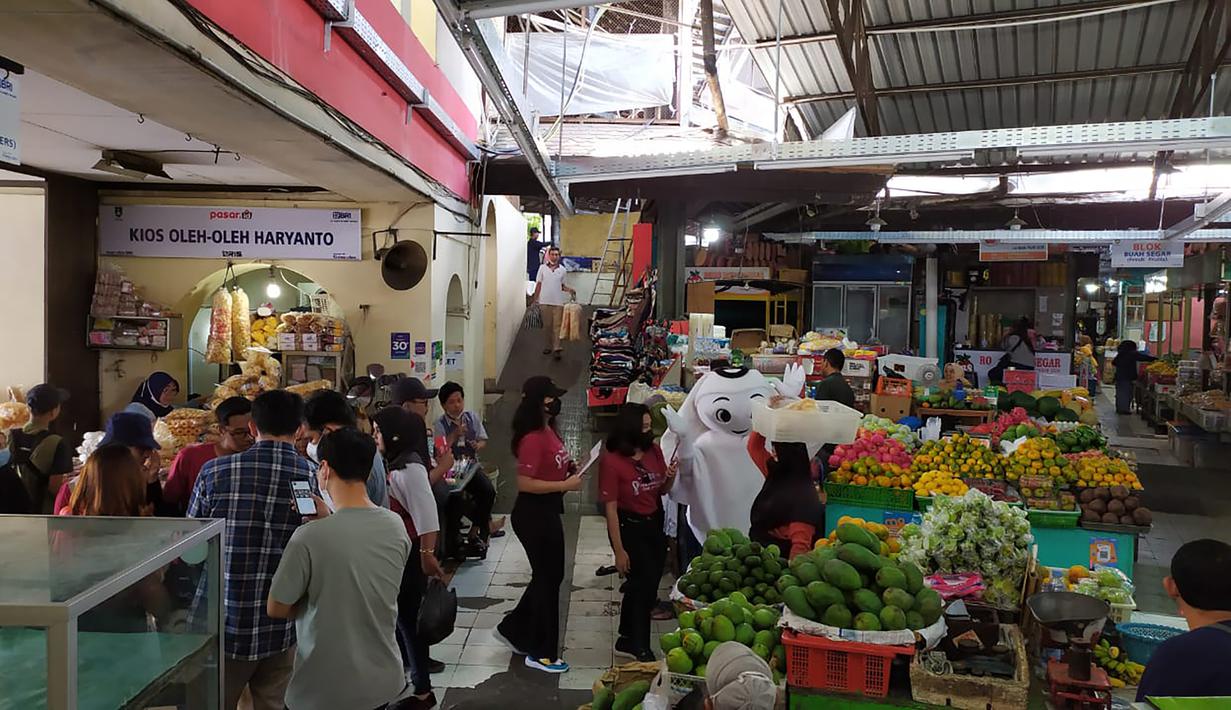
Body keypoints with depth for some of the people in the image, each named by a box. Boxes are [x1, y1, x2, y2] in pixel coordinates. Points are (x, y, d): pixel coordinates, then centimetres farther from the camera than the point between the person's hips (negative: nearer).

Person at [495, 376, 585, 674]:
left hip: (547, 512, 10)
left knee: (550, 575, 20)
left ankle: (513, 630, 35)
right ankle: (541, 653, 17)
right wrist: (565, 485, -22)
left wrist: (570, 470, 3)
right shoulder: (533, 438, -22)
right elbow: (524, 483, -25)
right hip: (534, 515, -10)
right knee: (547, 578, 3)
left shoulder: (548, 431, 7)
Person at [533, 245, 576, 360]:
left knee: (557, 325, -4)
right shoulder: (542, 268, 1)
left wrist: (569, 289, -6)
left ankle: (556, 349, -6)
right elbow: (538, 284, 4)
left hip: (558, 302, 0)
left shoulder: (562, 270, 4)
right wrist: (535, 300, 2)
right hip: (545, 302, 0)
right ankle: (547, 347, 19)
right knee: (547, 325, 7)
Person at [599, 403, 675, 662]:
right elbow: (610, 508, -16)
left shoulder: (654, 451, -1)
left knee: (640, 585, 14)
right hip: (629, 527, -6)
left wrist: (670, 478, -11)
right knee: (645, 585, -4)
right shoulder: (611, 461, -17)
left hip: (654, 524, 6)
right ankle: (640, 647, 13)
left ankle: (627, 640, 31)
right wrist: (619, 550, -16)